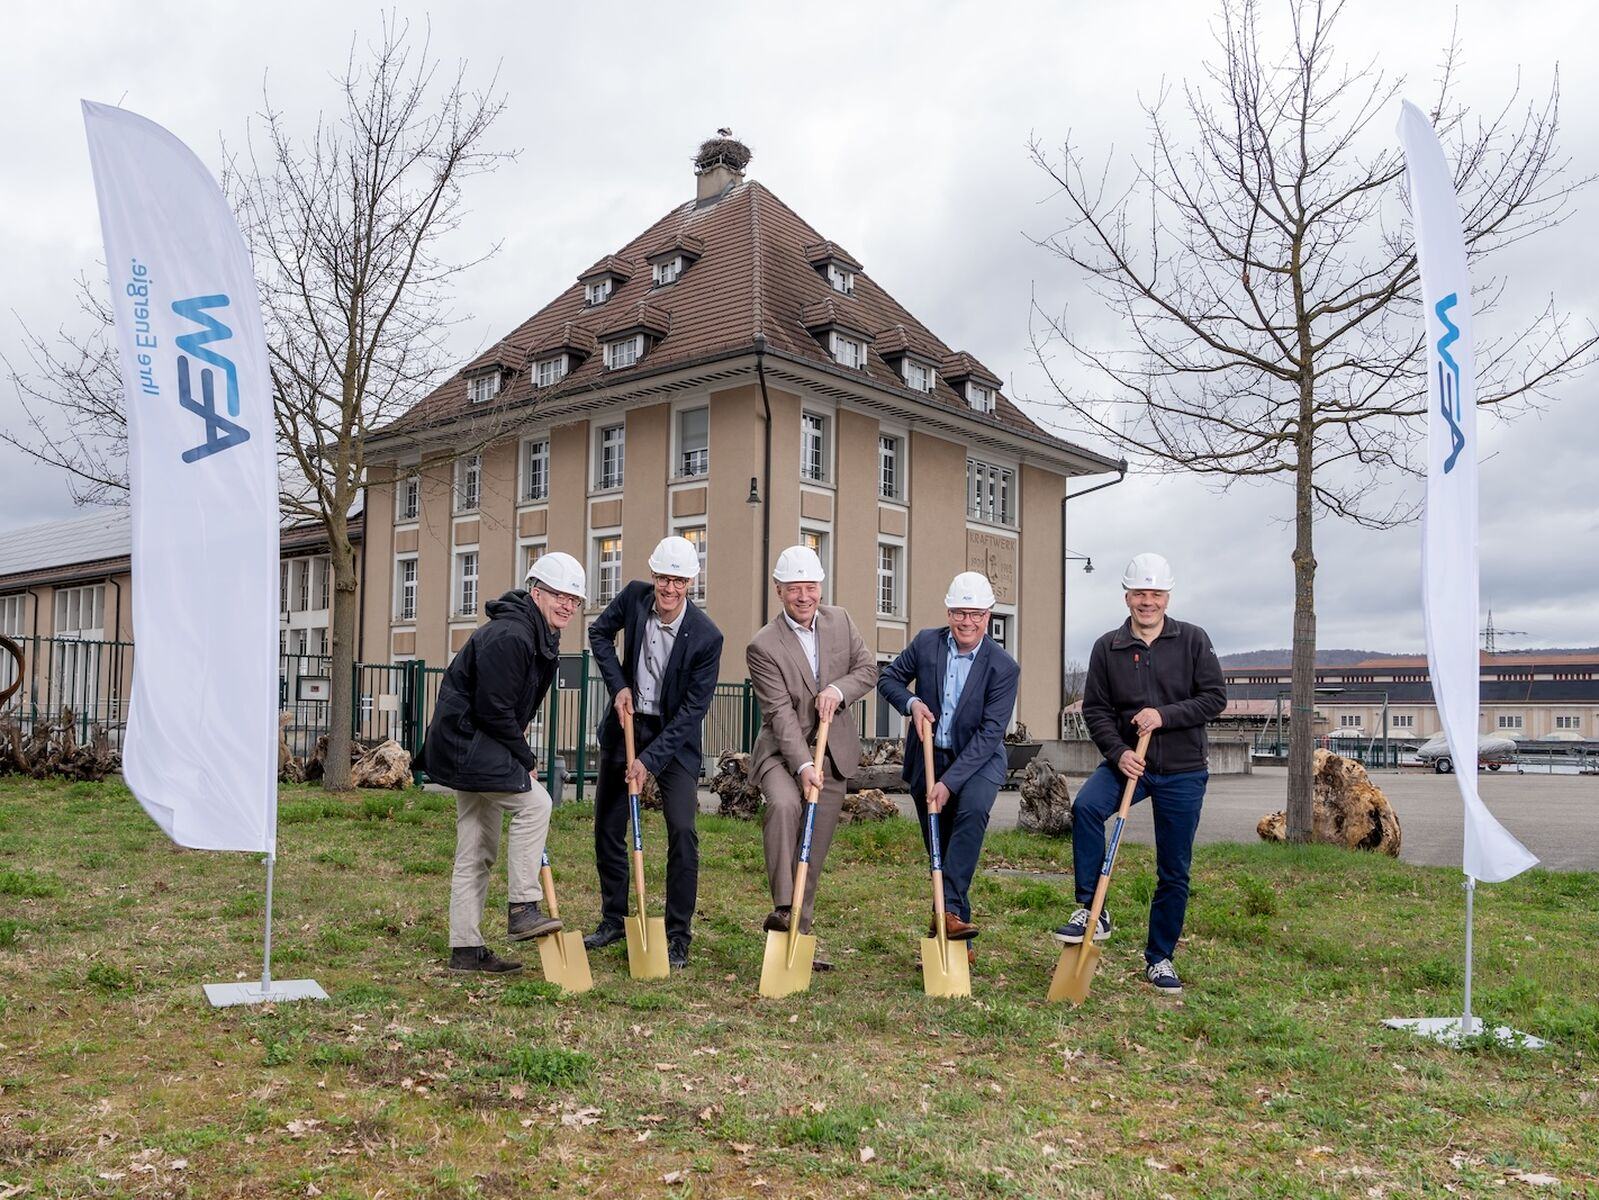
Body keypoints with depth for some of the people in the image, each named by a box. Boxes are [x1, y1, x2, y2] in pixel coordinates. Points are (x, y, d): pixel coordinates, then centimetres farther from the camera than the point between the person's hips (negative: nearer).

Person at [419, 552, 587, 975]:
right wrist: (526, 759, -13)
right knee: (534, 803, -19)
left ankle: (466, 949, 17)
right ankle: (522, 909, -12)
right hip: (466, 740, -11)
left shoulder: (544, 638, 11)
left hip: (473, 747, 11)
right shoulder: (508, 636, -21)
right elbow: (494, 710, -23)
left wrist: (519, 756, 10)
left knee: (478, 852, 11)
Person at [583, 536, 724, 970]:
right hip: (626, 725, 4)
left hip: (674, 738, -4)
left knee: (682, 831, -14)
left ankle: (678, 936, -2)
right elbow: (599, 633, 8)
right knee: (607, 826, 10)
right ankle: (614, 919, 28)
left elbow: (692, 710, -19)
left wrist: (650, 759, -23)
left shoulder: (707, 637, -21)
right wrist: (618, 684, -6)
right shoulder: (635, 595, -10)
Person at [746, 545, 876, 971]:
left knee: (815, 849, 6)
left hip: (833, 749, 4)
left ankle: (799, 931, 18)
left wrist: (838, 689, -15)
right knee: (784, 804, -35)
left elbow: (868, 669, 6)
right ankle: (781, 908, -29)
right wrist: (803, 765, -28)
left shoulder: (840, 621, 3)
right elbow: (781, 712, -19)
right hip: (782, 749, -4)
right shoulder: (763, 646, -14)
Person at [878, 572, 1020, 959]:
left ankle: (948, 909, -31)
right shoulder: (926, 643, -6)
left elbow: (989, 734, -19)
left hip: (978, 761, -3)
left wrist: (949, 783, -25)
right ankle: (955, 941, 18)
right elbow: (888, 678, 8)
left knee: (972, 812, -33)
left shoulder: (1003, 668, -15)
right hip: (928, 758, 3)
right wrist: (911, 702, -15)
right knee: (940, 848, 6)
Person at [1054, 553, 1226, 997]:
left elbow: (1215, 697, -3)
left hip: (1183, 771, 0)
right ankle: (1091, 910, -19)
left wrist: (1165, 716, -17)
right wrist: (1118, 753, -13)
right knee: (1086, 805, -31)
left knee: (1174, 873, 6)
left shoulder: (1192, 640, -1)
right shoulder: (1107, 647, 1)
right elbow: (1095, 709, 2)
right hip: (1128, 762, 0)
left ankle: (1159, 959, 23)